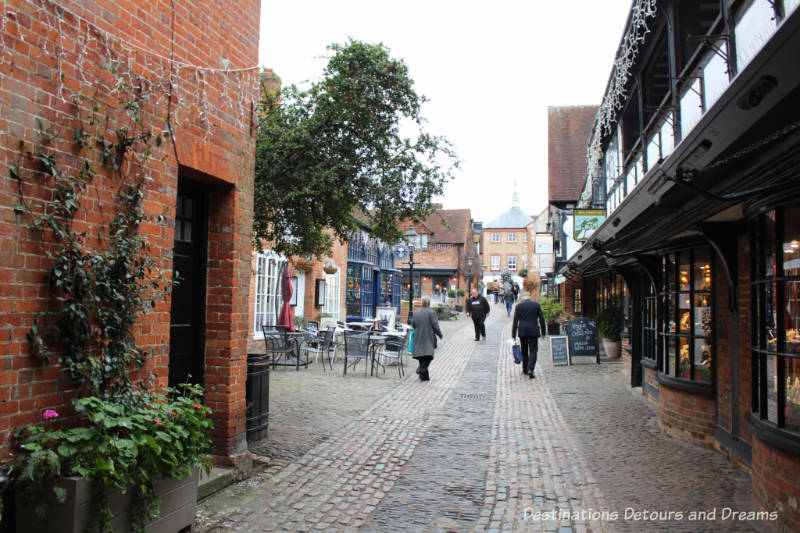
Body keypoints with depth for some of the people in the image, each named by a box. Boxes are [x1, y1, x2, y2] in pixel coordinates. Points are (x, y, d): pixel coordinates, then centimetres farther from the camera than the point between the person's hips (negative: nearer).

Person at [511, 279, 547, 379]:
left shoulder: (519, 305, 2)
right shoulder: (536, 305, 3)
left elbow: (515, 321, -1)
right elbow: (541, 319, 3)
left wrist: (513, 335, 0)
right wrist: (543, 332, 10)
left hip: (522, 331, 1)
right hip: (533, 331, -1)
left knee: (524, 350, 17)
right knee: (533, 351, 1)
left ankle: (525, 369, 26)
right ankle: (530, 369, -17)